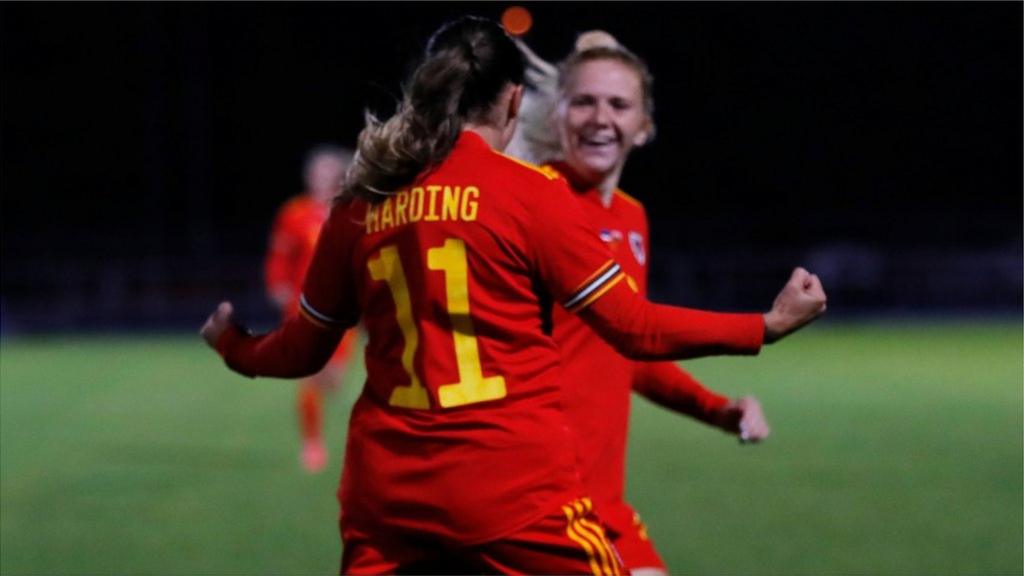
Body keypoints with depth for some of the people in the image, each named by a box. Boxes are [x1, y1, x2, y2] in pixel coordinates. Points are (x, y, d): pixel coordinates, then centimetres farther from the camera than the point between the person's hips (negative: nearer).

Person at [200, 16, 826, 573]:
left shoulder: (359, 207, 8)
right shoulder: (531, 192, -4)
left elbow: (301, 351, 17)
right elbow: (633, 327, -3)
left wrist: (231, 344, 38)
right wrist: (769, 325, 6)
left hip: (386, 495, 4)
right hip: (513, 495, -4)